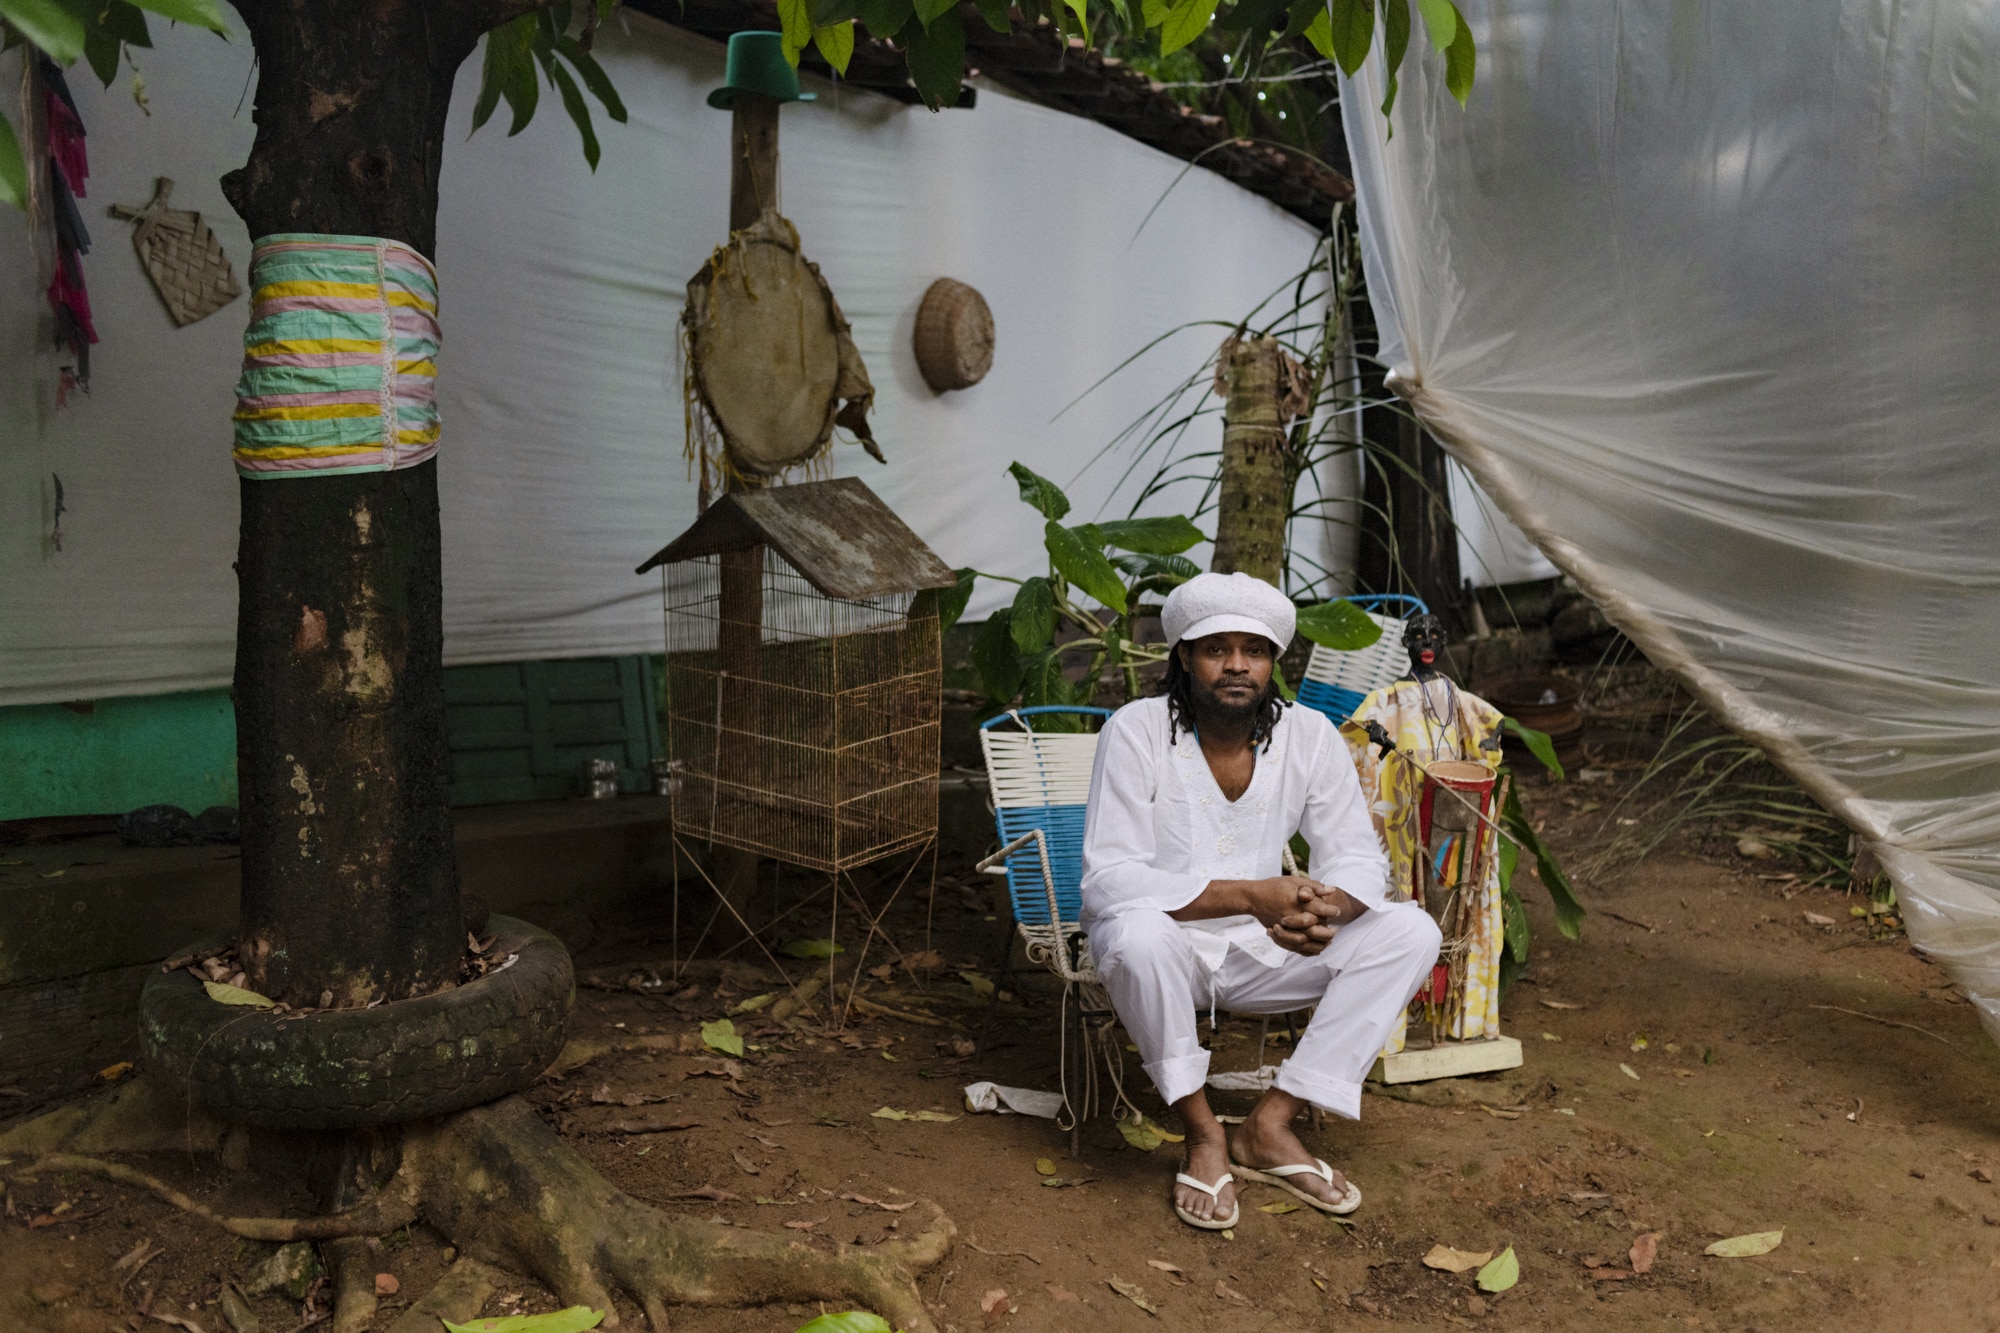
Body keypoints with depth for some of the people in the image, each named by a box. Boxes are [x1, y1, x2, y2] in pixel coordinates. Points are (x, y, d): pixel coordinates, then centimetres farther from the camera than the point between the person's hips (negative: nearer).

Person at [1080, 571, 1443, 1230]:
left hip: (1259, 950, 4)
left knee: (1411, 931, -13)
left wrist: (1327, 908, -27)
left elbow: (1358, 858, -1)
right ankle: (1203, 1133, -15)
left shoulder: (1309, 736, -5)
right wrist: (1250, 895, -33)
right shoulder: (1136, 732, -17)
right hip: (1165, 943, -4)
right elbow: (1107, 879, -24)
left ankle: (1271, 1124, -12)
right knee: (1140, 935, -39)